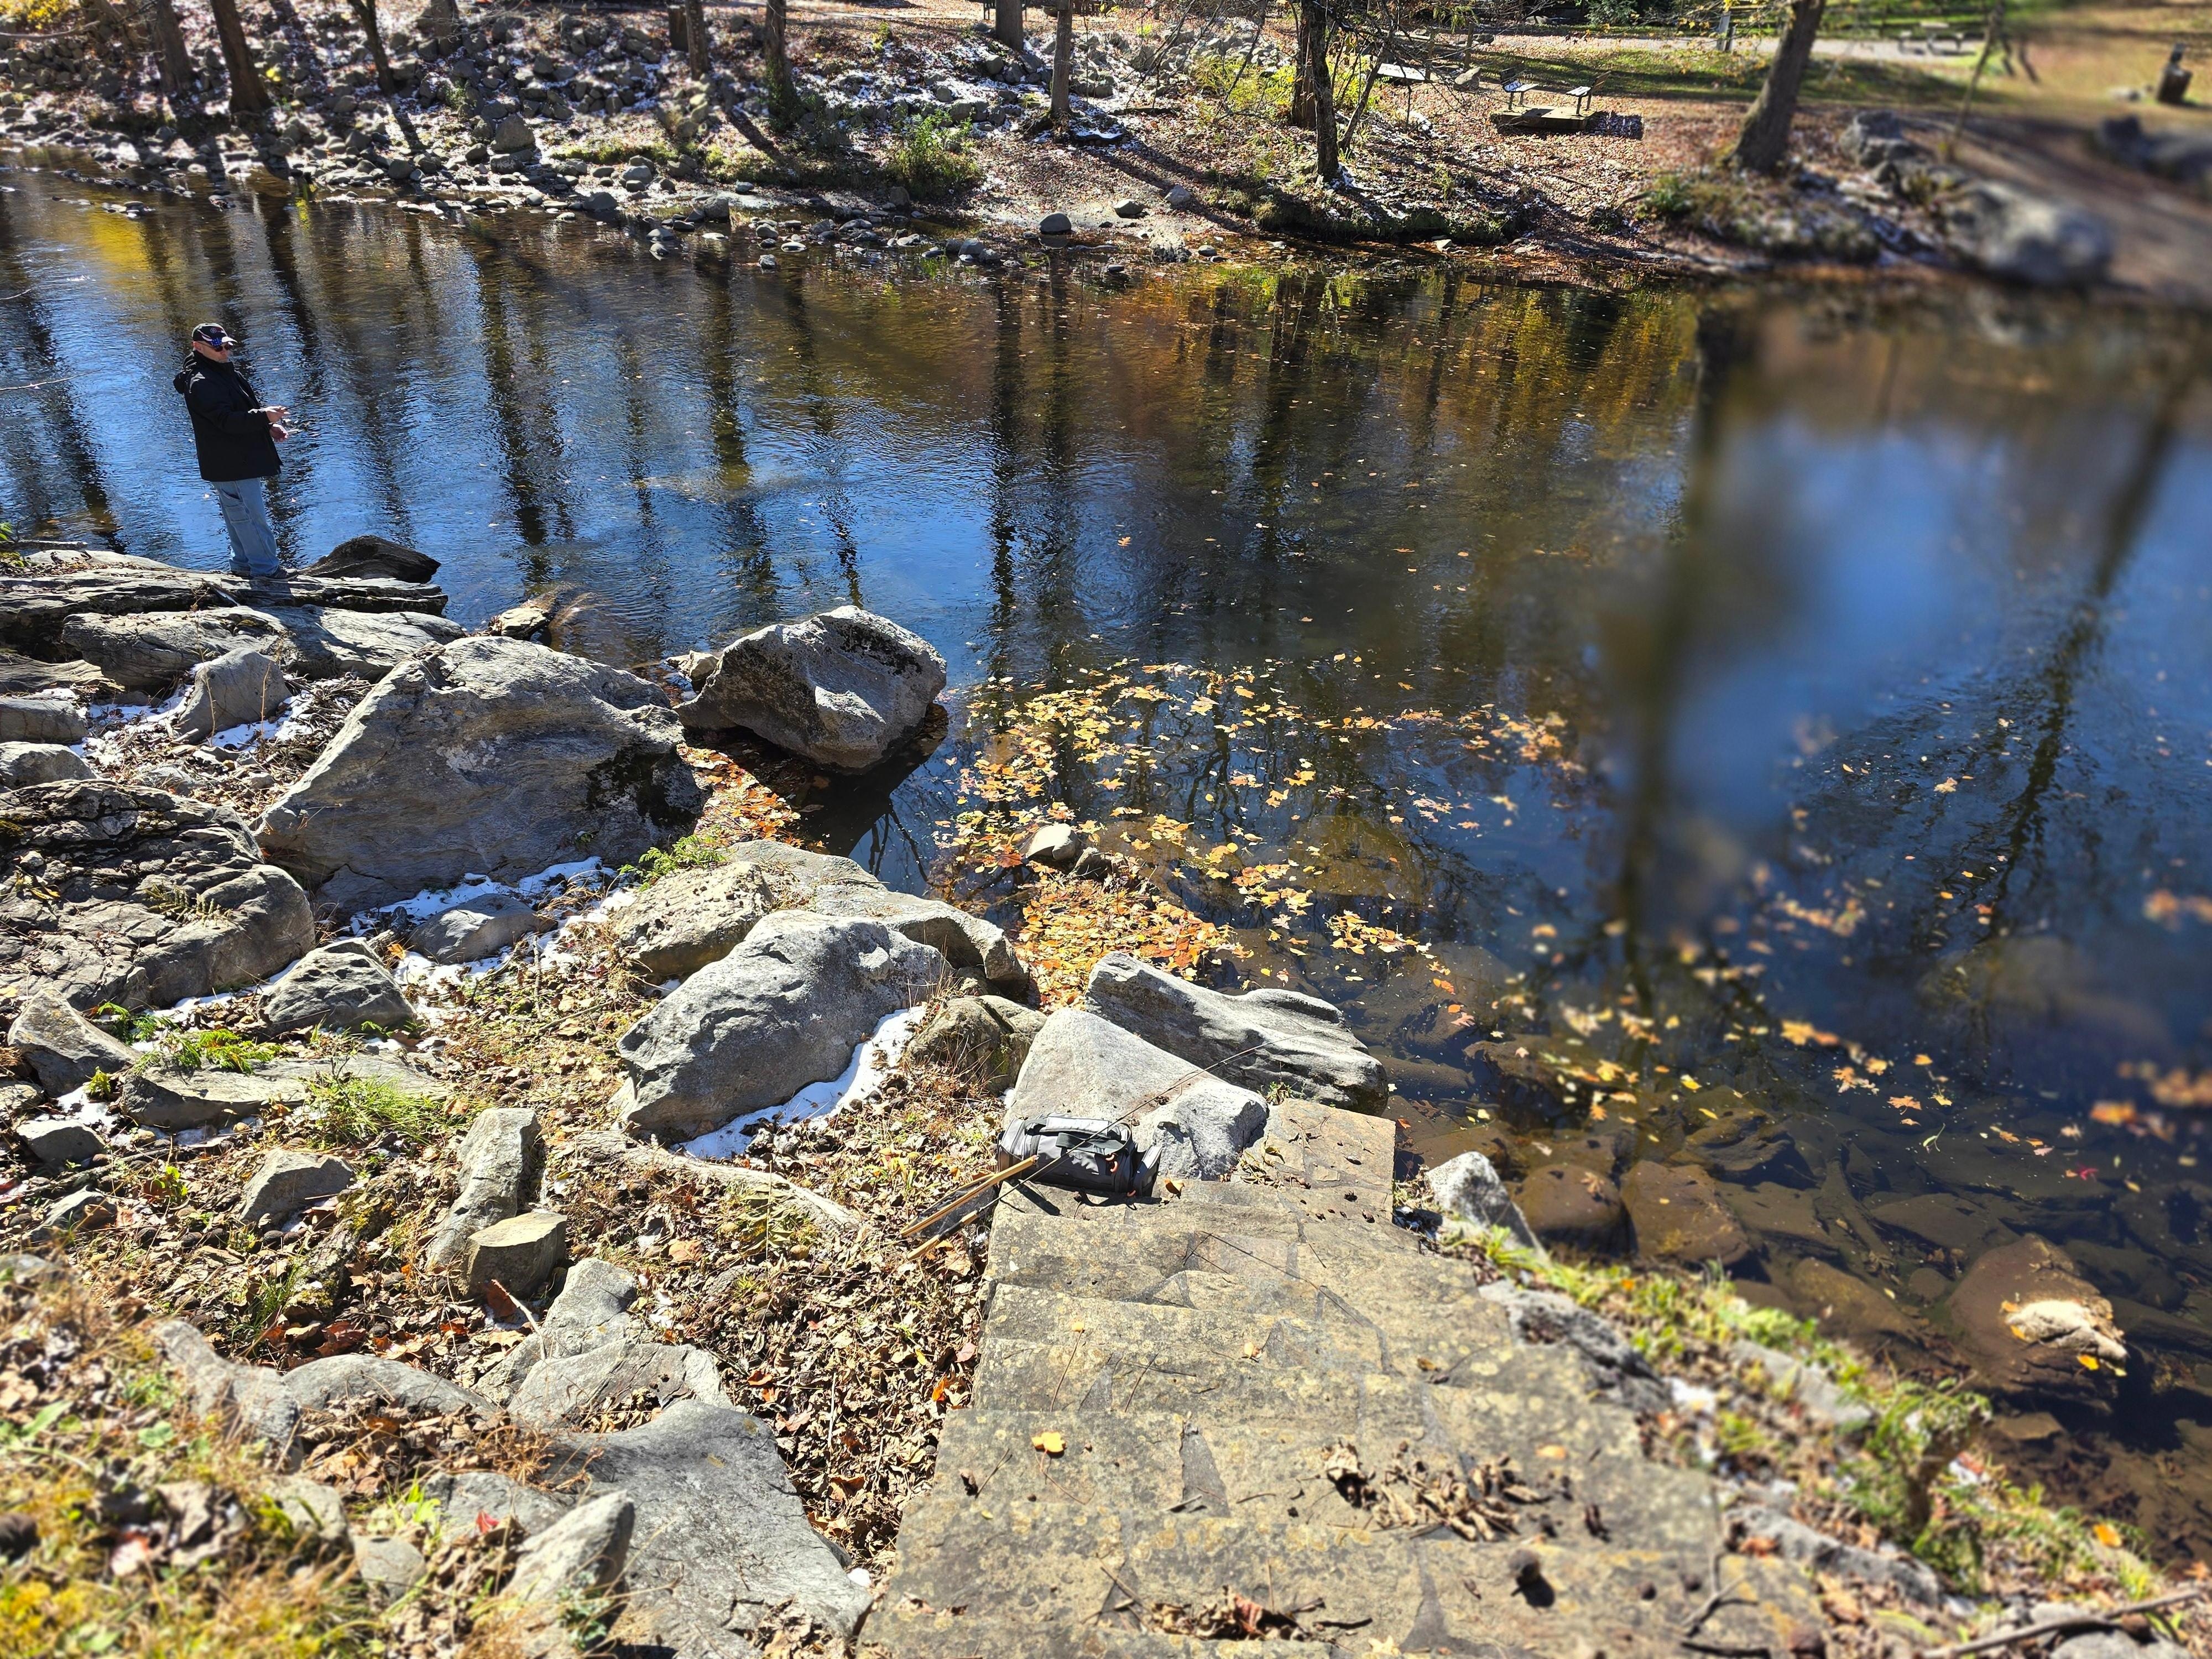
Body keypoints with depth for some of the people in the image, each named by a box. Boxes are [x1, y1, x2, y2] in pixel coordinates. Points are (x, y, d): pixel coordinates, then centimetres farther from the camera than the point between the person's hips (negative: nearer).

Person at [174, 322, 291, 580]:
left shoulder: (226, 372, 15)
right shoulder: (201, 384, -18)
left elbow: (248, 407, 22)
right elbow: (227, 420, -27)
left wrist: (270, 426, 4)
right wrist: (265, 417, -34)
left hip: (245, 460, 10)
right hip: (229, 465, -10)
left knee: (240, 516, 18)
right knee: (252, 515, -6)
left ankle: (244, 563, 29)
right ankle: (265, 569, -1)